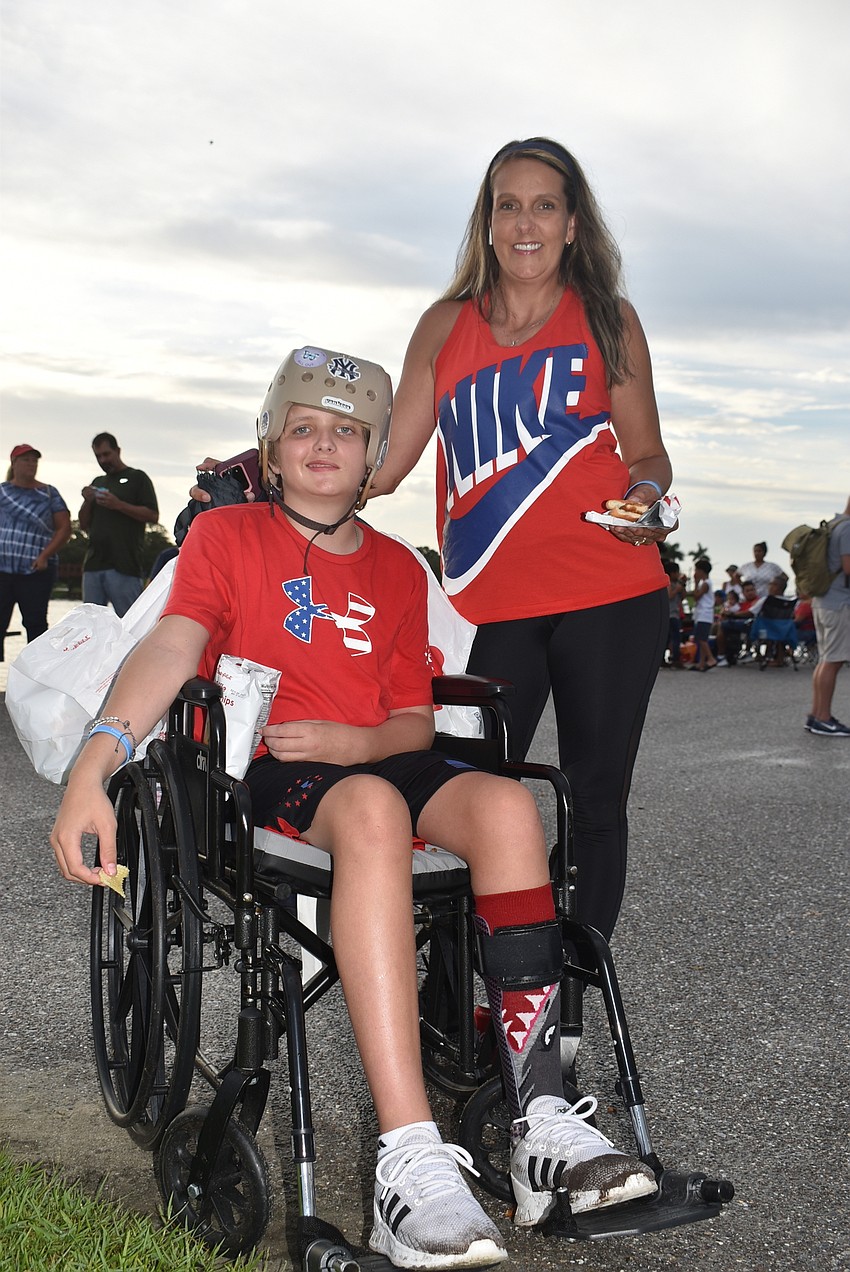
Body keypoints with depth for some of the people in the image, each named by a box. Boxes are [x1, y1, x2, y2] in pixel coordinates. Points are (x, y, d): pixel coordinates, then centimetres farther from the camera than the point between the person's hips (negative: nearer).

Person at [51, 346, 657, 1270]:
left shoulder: (399, 570, 20)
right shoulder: (226, 535, 9)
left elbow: (415, 721, 15)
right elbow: (173, 646, -10)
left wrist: (355, 742, -9)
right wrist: (95, 762, -27)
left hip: (375, 758, 4)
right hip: (265, 776, -4)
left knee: (505, 804, -28)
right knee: (373, 812, -38)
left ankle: (541, 1122, -30)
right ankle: (409, 1163, -46)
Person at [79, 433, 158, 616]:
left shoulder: (137, 478, 6)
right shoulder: (97, 483, 24)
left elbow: (153, 516, -4)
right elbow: (84, 524, 23)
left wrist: (119, 505, -13)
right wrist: (87, 502, 3)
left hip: (123, 565, -6)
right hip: (93, 563, 6)